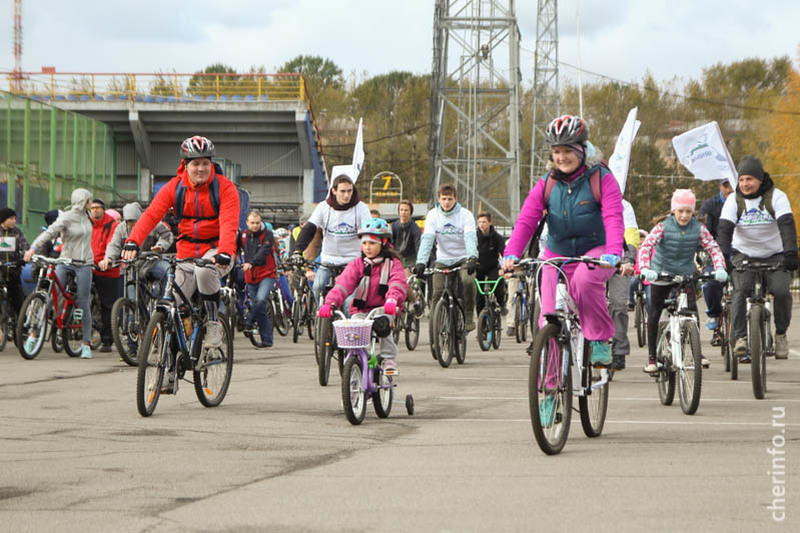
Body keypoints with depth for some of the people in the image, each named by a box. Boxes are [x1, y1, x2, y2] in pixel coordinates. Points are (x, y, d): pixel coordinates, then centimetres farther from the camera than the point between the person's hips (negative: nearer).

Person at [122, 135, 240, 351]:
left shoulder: (224, 187, -11)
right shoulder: (175, 187, -3)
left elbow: (229, 223, -25)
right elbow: (151, 214, -15)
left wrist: (224, 253, -44)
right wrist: (133, 241, -33)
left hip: (215, 250, -3)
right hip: (187, 252, 4)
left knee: (205, 271, -37)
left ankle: (213, 324, -20)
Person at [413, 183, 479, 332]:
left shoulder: (465, 215, -11)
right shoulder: (433, 215, -6)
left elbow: (470, 237, -25)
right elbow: (427, 239, -16)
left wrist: (472, 258, -44)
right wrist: (421, 262, -30)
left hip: (463, 258, -2)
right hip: (443, 260, 2)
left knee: (468, 281, -30)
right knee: (438, 293, -11)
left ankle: (469, 317, -13)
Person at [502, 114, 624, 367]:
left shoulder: (602, 180, -9)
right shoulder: (547, 185, -1)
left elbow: (613, 219, -22)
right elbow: (526, 220, -11)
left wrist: (613, 253, -41)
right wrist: (511, 254, -28)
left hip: (595, 251, -3)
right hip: (557, 255, 3)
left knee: (585, 280, -37)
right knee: (550, 318, -5)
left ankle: (601, 339, -19)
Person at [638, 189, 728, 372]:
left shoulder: (698, 228, -9)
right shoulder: (663, 227, -16)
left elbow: (713, 248, -13)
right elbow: (646, 246, -26)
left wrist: (720, 268, -31)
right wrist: (645, 268, -43)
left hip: (685, 274, 1)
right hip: (661, 274, -1)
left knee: (691, 309, -17)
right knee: (655, 314, 5)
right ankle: (652, 357, 17)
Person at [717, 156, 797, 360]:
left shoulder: (776, 196, -12)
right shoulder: (734, 200, -7)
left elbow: (787, 225, -23)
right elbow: (725, 229, -16)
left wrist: (790, 253, -38)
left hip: (774, 255, -1)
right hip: (744, 254, 1)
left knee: (781, 291, -20)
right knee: (741, 290, -24)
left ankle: (781, 333, 2)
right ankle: (740, 337, -19)